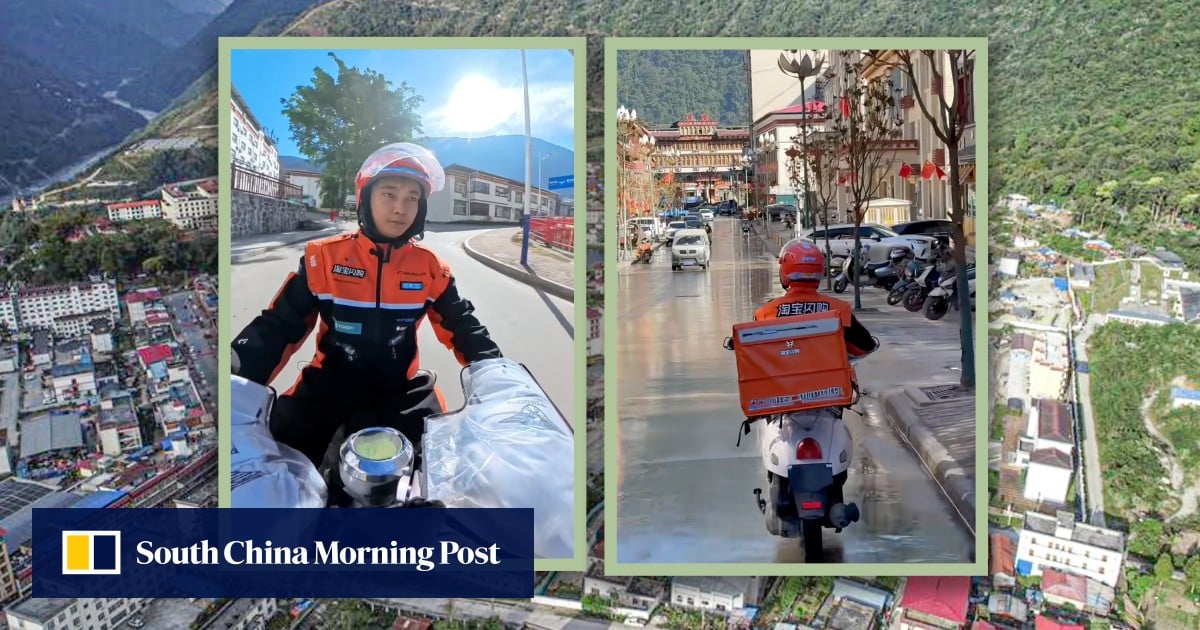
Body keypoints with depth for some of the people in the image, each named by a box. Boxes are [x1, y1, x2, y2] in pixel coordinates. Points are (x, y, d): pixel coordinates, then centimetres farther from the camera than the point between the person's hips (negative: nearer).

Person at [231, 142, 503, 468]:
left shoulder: (429, 266, 0)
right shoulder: (324, 257, -4)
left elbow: (464, 328, 10)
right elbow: (278, 327, -3)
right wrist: (236, 383, -17)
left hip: (399, 388, 1)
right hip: (329, 382, -1)